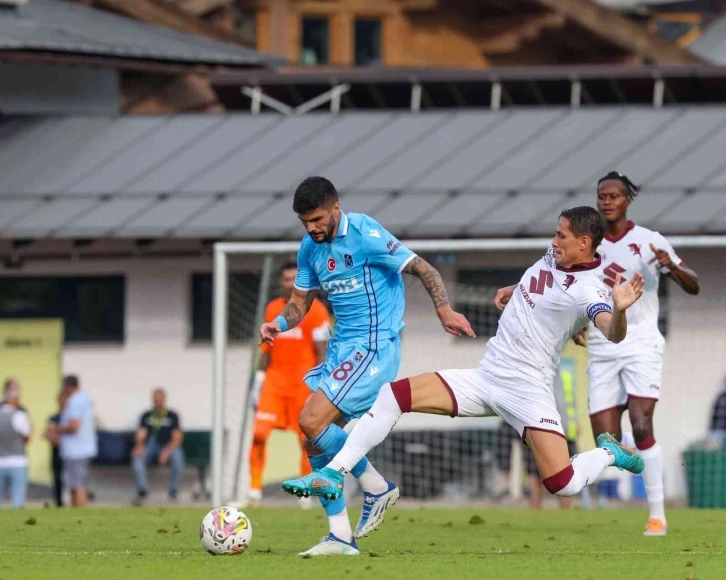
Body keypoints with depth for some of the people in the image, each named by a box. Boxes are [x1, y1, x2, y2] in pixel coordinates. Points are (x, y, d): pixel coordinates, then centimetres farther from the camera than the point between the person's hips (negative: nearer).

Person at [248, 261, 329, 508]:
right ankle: (255, 488, -5)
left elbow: (322, 353, -6)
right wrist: (258, 382, 11)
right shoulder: (272, 309, 11)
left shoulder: (315, 310, -4)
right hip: (275, 381, 4)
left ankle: (305, 494, 9)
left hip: (304, 382, -4)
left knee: (307, 439, 0)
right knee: (259, 433, -9)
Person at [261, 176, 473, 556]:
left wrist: (444, 310, -28)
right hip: (342, 348, 8)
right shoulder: (310, 248, 8)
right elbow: (299, 302, 16)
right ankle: (340, 536, 8)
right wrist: (278, 323, -6)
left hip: (374, 346, -8)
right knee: (314, 440, 1)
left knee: (312, 422, -19)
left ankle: (376, 487, 0)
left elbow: (422, 269, -14)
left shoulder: (364, 233, -14)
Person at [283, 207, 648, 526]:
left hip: (528, 389, -7)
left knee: (563, 485, -19)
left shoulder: (589, 290, -17)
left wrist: (619, 310, -56)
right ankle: (332, 475, -7)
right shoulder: (553, 257, 8)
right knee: (394, 395, -7)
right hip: (485, 377, 7)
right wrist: (512, 290, 21)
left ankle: (608, 453, 16)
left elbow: (613, 333, -36)